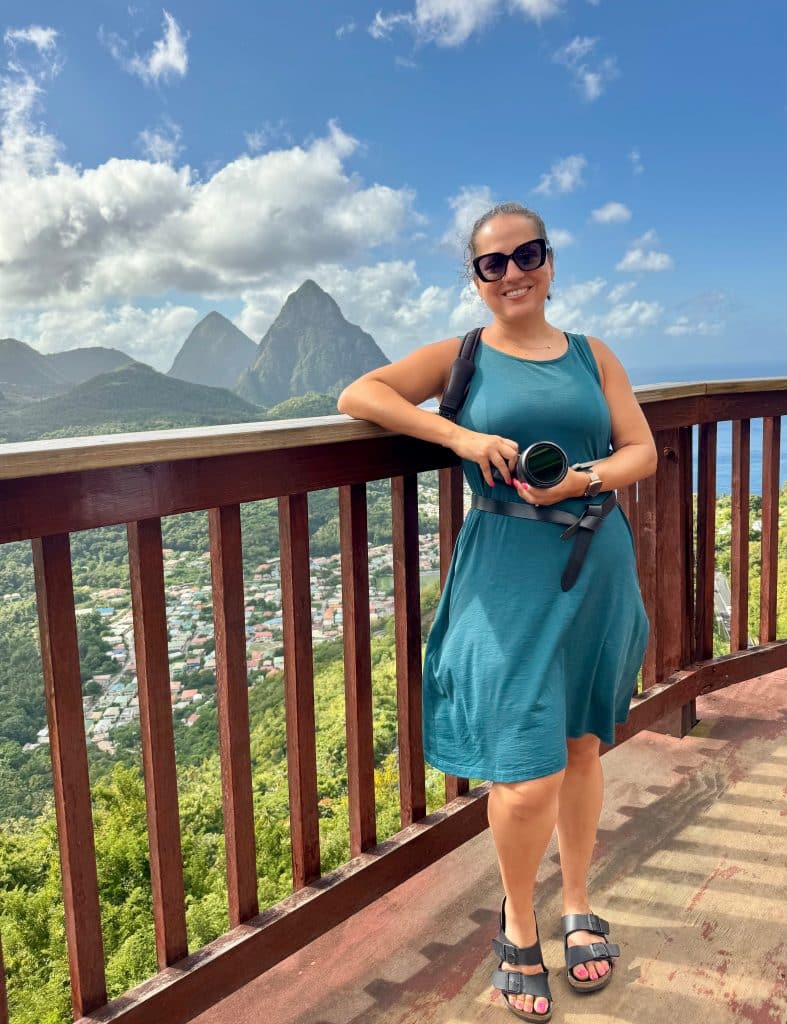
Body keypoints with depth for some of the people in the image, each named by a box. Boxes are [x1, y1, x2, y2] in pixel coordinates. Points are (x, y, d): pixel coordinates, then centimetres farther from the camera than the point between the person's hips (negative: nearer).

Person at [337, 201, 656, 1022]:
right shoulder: (461, 356, 3)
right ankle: (518, 928, 21)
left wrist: (583, 479, -16)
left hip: (597, 567, 3)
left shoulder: (592, 357, 10)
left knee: (581, 748, 15)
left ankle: (578, 907, 38)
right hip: (510, 577, -3)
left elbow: (642, 450, 5)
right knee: (529, 776, -7)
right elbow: (357, 395, -8)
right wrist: (461, 436, -18)